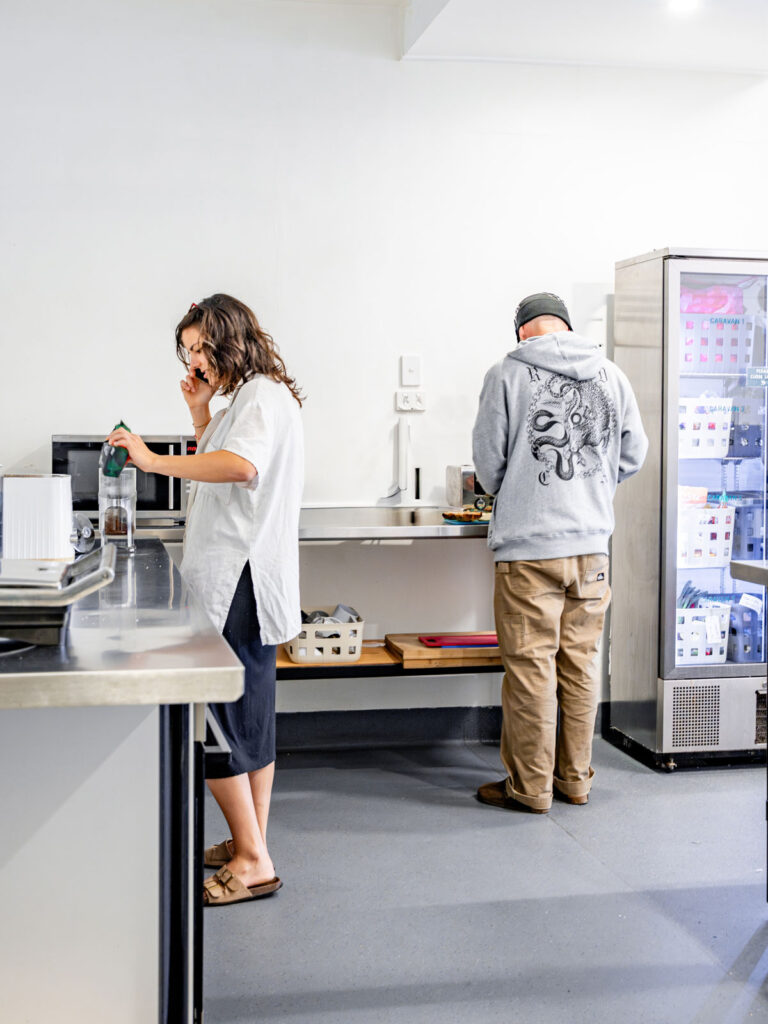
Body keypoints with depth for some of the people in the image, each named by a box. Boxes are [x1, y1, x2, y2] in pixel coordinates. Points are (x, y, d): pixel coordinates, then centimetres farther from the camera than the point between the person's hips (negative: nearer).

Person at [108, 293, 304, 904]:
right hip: (240, 581, 11)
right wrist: (201, 416, 15)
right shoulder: (245, 398, 22)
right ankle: (252, 848, 23)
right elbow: (216, 474, 25)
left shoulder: (261, 396, -10)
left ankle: (252, 860, -4)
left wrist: (154, 460, -30)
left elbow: (242, 465, -31)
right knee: (249, 718, 14)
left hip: (239, 585, -11)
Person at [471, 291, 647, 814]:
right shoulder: (611, 374, 6)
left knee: (530, 667, 3)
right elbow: (634, 454, 12)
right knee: (580, 663, 13)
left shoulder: (507, 374, -5)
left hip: (529, 544, -4)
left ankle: (530, 786, 11)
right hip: (592, 542, 4)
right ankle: (574, 779, 23)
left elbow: (489, 459, -1)